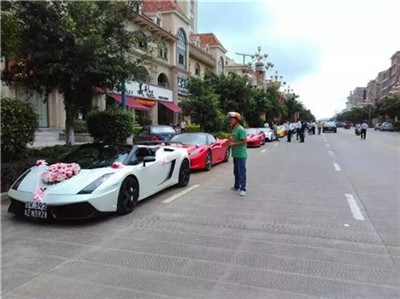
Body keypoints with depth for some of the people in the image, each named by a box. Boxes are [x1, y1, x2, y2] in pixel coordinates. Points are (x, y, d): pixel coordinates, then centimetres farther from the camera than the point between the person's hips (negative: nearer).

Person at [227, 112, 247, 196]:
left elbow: (244, 141, -22)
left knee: (241, 172, -5)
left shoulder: (241, 129, -15)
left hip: (241, 155, -10)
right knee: (236, 172, 19)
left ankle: (243, 189, 0)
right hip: (235, 154, 10)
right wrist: (231, 143, 4)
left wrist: (233, 144, -17)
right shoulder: (234, 129, 13)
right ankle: (236, 186, 31)